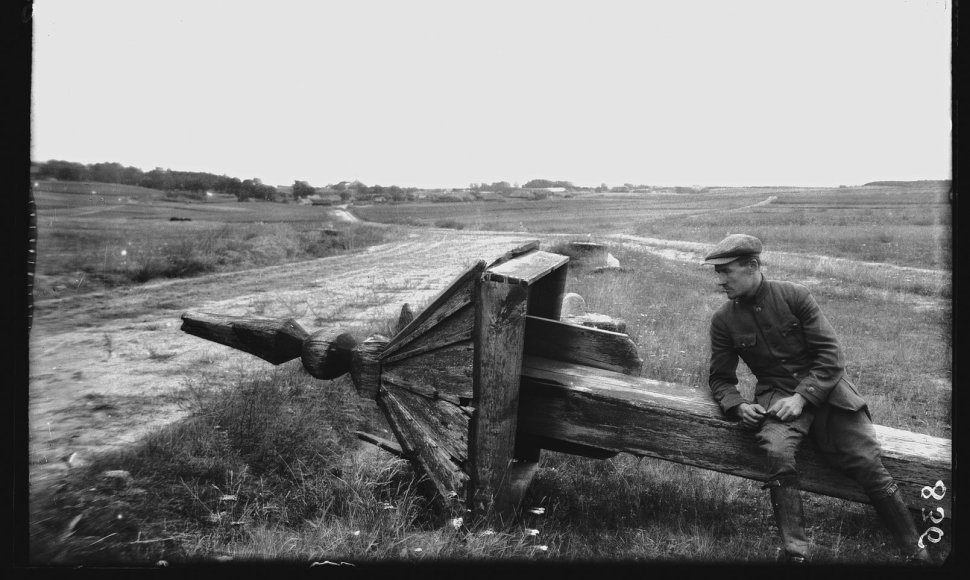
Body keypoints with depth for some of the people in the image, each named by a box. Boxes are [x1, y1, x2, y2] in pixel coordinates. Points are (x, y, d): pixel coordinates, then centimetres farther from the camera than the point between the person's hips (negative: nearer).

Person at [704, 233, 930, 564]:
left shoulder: (794, 296, -2)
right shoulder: (723, 320, 3)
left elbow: (830, 355, -4)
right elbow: (720, 378, 10)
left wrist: (802, 398, -16)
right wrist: (737, 406, -11)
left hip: (823, 387, 0)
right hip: (775, 396, 0)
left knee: (868, 465, -13)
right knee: (778, 453, -30)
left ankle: (916, 553, 4)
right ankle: (795, 553, -24)